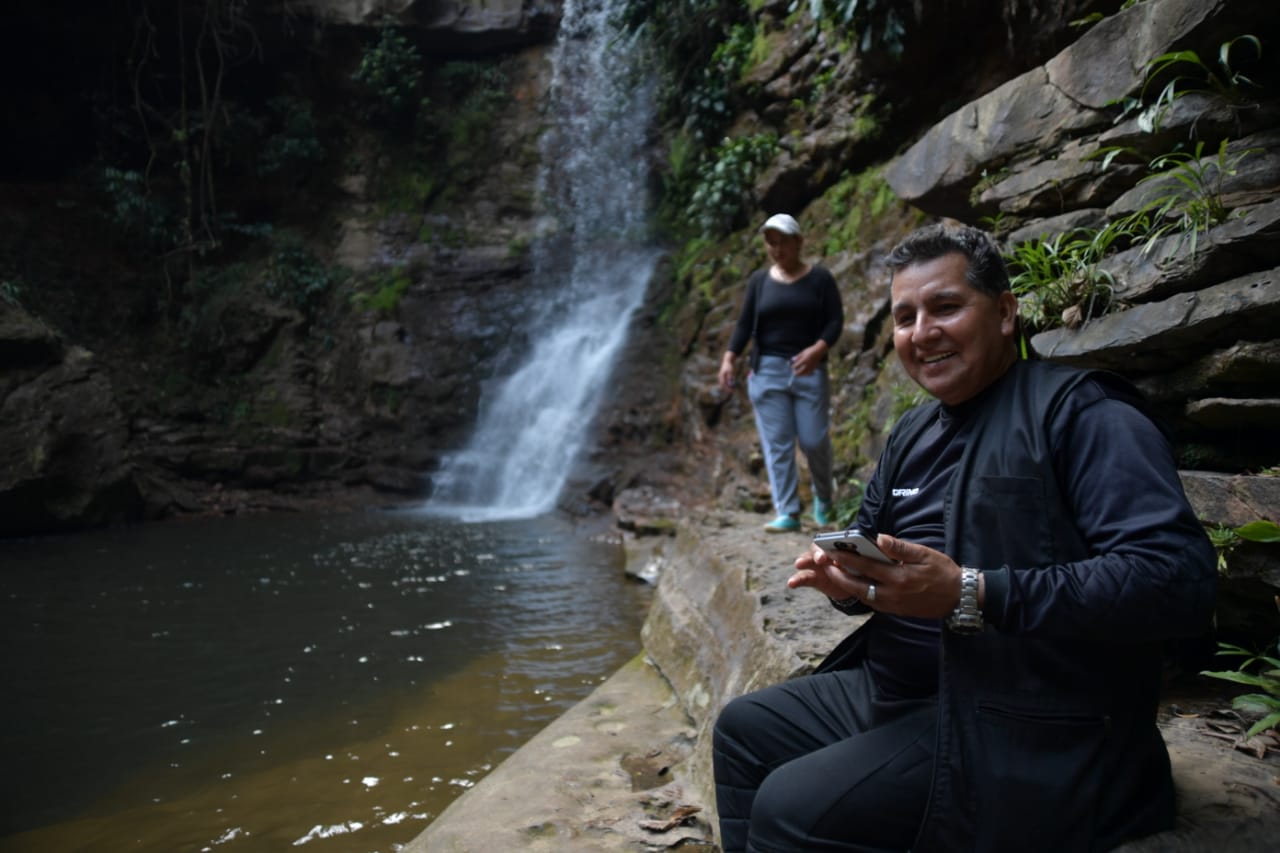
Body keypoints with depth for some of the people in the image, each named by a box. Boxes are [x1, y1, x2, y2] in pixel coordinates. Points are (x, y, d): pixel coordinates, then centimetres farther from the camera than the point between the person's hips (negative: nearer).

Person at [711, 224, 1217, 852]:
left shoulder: (1080, 412, -14)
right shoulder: (913, 433, 13)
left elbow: (1177, 579, -25)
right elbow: (872, 547, 21)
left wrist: (971, 595, -29)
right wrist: (844, 577, -5)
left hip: (1016, 728, -8)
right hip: (891, 689, 9)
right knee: (742, 729, 13)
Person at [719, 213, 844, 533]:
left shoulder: (820, 278, 2)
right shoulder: (759, 280, 8)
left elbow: (836, 321, -4)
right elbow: (745, 324, 5)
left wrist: (817, 350, -22)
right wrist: (729, 358, -9)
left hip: (809, 370, -2)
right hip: (767, 370, 2)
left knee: (814, 440, -1)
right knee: (777, 444, -1)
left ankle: (823, 496, 28)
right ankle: (787, 513, 4)